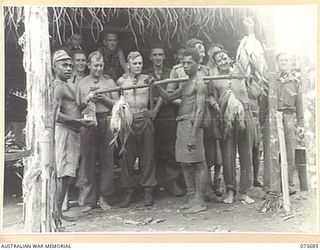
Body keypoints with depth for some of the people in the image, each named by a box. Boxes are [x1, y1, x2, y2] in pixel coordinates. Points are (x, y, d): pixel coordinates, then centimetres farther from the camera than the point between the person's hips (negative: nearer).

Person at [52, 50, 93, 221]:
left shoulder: (67, 86, 22)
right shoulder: (58, 86, -10)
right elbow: (54, 114, -21)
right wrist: (78, 122, -20)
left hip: (73, 132, 10)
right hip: (64, 131, -10)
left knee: (66, 174, 10)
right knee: (64, 173, -8)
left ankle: (58, 208, 16)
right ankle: (57, 211, -3)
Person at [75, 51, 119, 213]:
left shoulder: (110, 82, 13)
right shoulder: (81, 83, 14)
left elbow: (117, 103, 6)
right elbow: (77, 106, 10)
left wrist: (103, 98, -9)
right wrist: (88, 99, -7)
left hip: (106, 122, 0)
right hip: (87, 123, 0)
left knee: (106, 160, -1)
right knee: (87, 161, -2)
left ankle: (103, 197, 10)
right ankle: (88, 200, 5)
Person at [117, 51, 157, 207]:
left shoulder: (147, 79, 6)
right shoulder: (121, 81, 6)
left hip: (145, 120, 0)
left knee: (147, 156, 2)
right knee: (127, 157, 2)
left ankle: (148, 191, 10)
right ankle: (129, 192, 12)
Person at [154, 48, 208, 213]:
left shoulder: (199, 83, -8)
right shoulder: (187, 85, 20)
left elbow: (200, 111, -16)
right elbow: (169, 97, 24)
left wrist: (193, 135, -22)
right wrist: (156, 86, 8)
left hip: (191, 125, -9)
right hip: (182, 124, 10)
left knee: (198, 163, -4)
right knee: (185, 164, 11)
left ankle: (200, 202, 1)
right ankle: (192, 199, 20)